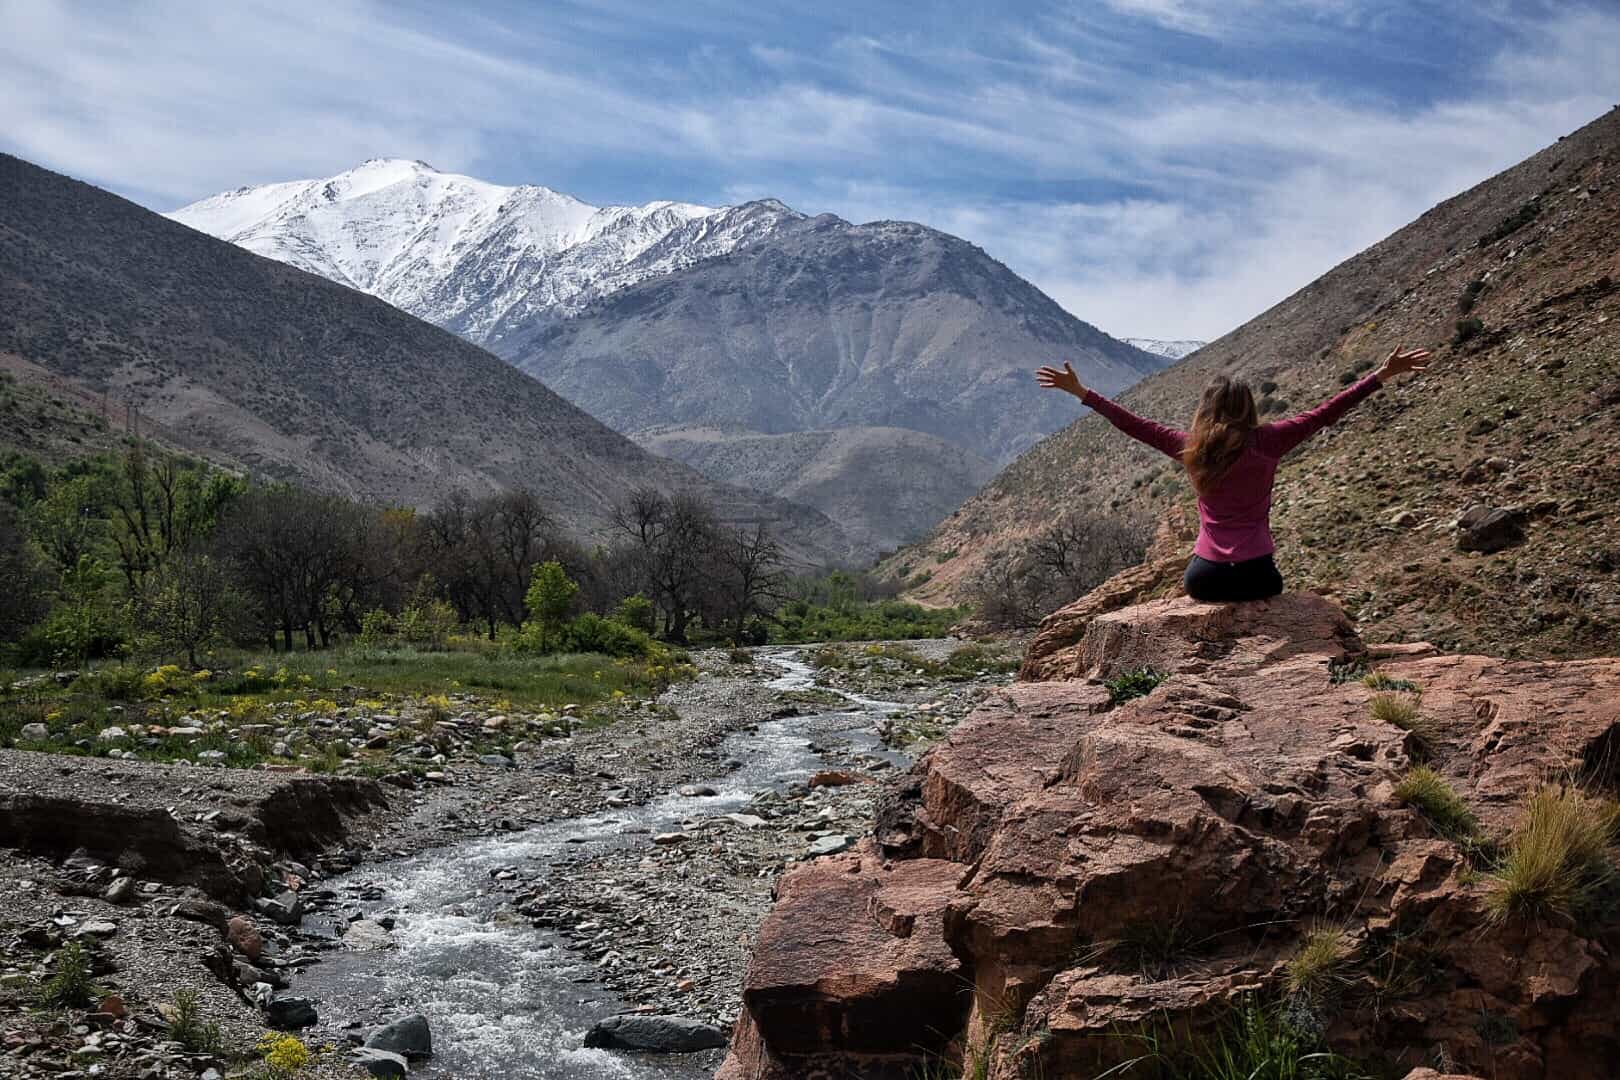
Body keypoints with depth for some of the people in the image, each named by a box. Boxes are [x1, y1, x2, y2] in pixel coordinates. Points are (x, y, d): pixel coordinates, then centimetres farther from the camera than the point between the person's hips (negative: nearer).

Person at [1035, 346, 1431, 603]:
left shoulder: (1190, 447, 0)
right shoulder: (1266, 442, -4)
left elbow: (1134, 424, 5)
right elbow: (1326, 413, -4)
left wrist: (1079, 392, 12)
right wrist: (1384, 374, 1)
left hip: (1205, 578, 1)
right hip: (1256, 576, -1)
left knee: (1195, 588, 35)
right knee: (1271, 585, 34)